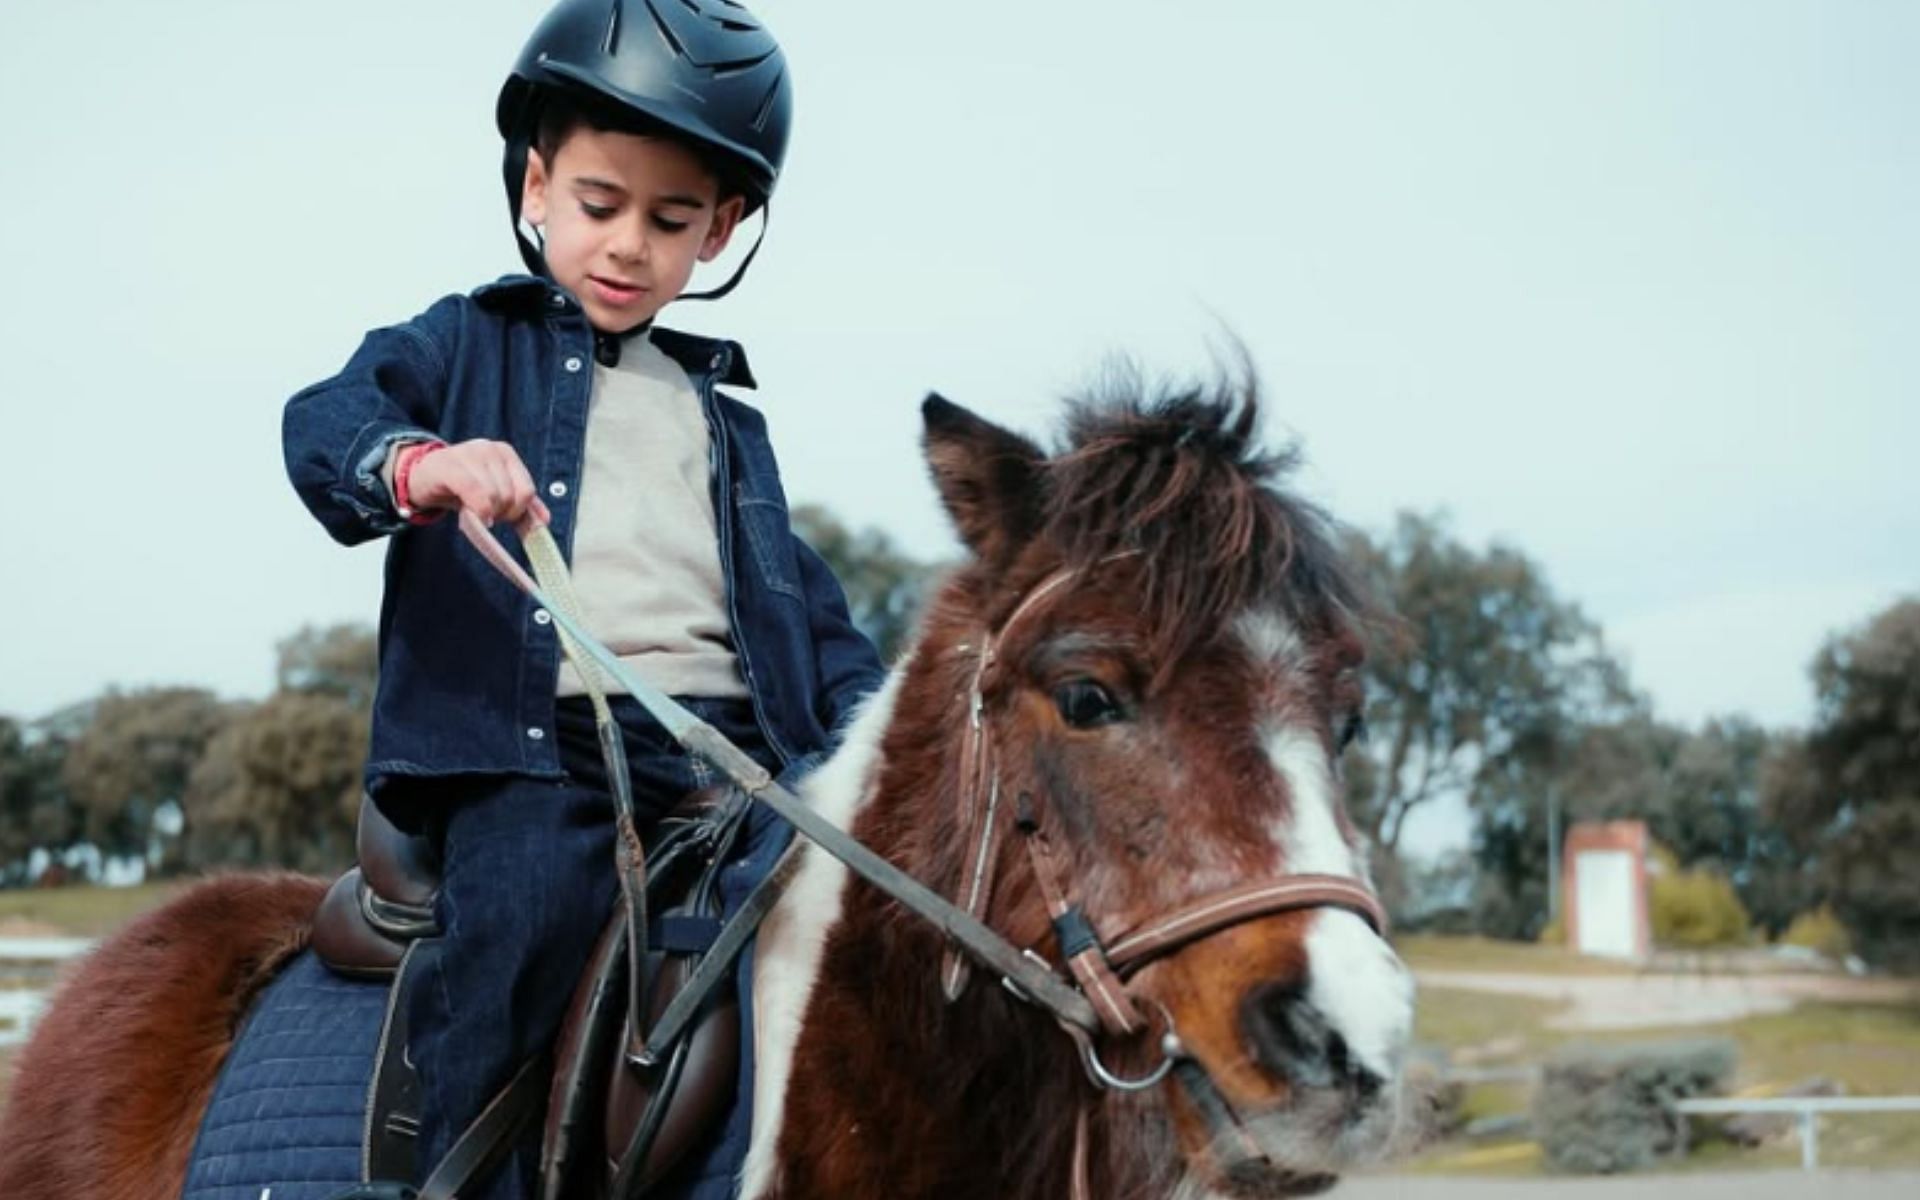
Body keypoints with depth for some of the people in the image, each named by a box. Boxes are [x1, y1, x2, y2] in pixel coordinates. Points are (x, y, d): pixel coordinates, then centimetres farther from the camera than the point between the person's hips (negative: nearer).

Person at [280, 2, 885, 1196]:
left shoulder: (722, 408, 28)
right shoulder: (468, 345, 14)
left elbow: (800, 593, 28)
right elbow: (328, 422, -5)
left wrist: (870, 714, 9)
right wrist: (415, 463, -30)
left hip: (728, 742, 4)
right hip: (535, 749, -4)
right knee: (522, 913, -31)